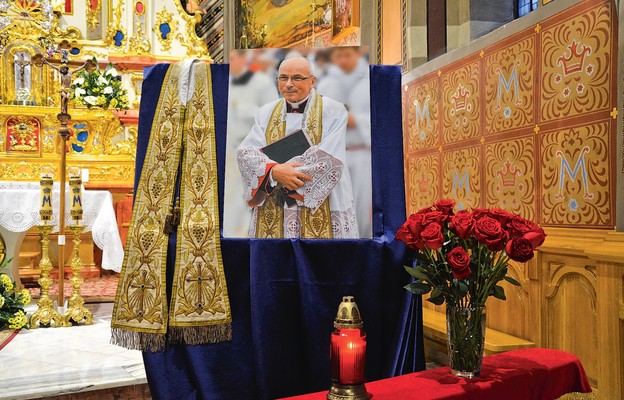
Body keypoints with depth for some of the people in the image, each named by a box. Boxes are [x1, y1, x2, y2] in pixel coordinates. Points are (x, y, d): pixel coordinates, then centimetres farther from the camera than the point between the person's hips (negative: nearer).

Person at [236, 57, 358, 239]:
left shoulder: (333, 111, -4)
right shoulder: (266, 113, 7)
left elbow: (330, 160, -15)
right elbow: (245, 152, -4)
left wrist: (275, 172, -14)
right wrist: (275, 171, -23)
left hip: (321, 208, -3)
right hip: (272, 209, 3)